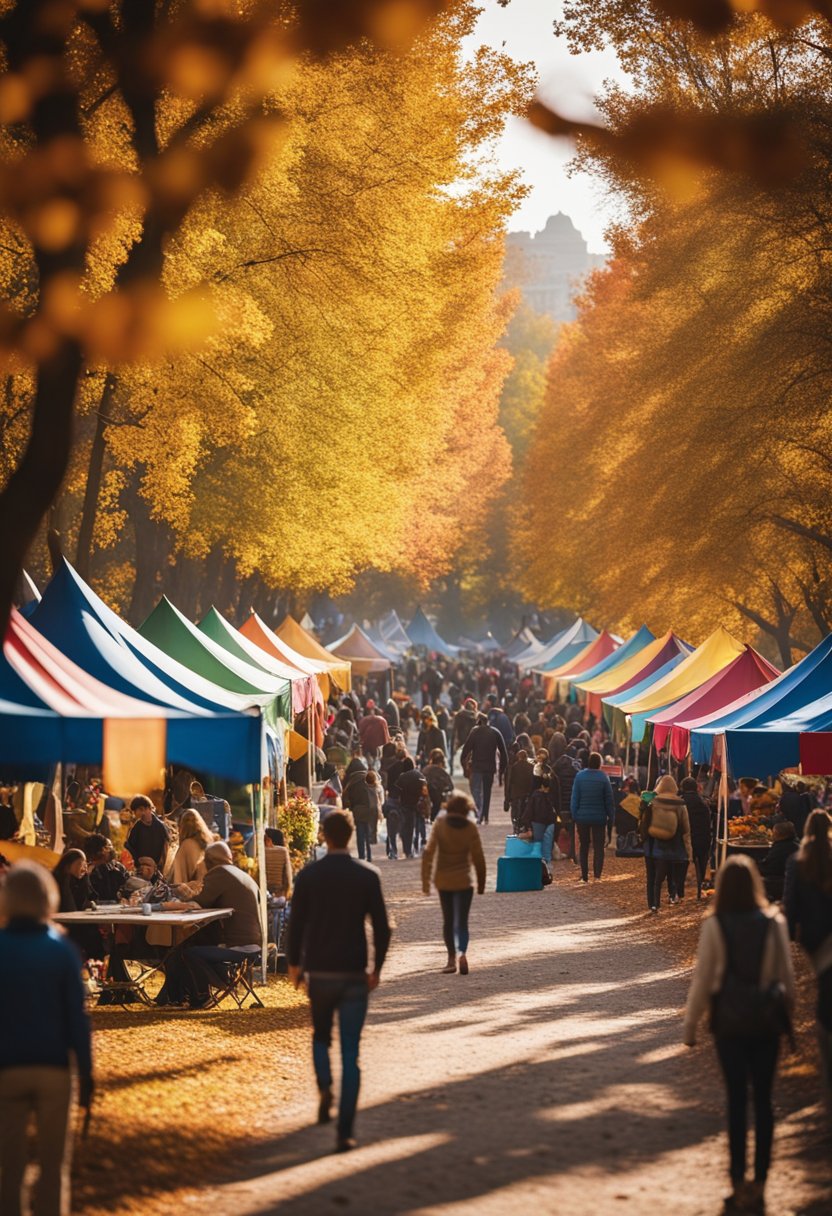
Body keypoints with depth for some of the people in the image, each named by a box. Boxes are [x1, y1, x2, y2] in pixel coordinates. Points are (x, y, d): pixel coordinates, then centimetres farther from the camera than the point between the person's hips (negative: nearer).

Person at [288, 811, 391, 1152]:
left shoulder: (308, 875, -4)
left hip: (318, 971, 1)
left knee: (321, 1036, 26)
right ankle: (345, 1131, -5)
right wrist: (377, 968, 7)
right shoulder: (367, 875, -4)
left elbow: (296, 924, -3)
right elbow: (381, 927, -4)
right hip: (354, 974, -1)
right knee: (350, 1053, 1)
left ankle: (324, 1085, -1)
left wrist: (294, 963, 10)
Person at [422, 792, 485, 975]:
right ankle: (462, 952, -25)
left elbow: (429, 853, -7)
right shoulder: (470, 826, -5)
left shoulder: (440, 823, -4)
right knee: (462, 921, 0)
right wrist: (481, 882, 4)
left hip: (443, 880, 1)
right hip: (463, 880, -1)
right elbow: (477, 856, -5)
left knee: (448, 921, 16)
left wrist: (426, 879, -3)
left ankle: (452, 958, 17)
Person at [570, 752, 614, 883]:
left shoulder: (579, 776, -6)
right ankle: (597, 875, -14)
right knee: (598, 847, 2)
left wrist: (574, 815, 3)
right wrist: (611, 817, 3)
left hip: (582, 817, 1)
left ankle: (584, 876, 12)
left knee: (584, 847, 13)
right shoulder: (604, 778, -8)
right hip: (599, 818, -1)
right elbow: (609, 800, -3)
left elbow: (574, 798, -3)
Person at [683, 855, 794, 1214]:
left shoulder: (714, 926, -10)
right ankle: (759, 1184, 13)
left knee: (737, 1100, 7)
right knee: (763, 1100, 10)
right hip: (767, 1022, 1)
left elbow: (702, 980, -6)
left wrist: (690, 1025, 4)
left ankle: (739, 1185, 8)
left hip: (729, 1022, -1)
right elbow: (787, 976, 0)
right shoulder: (774, 923, -6)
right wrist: (786, 1013, 14)